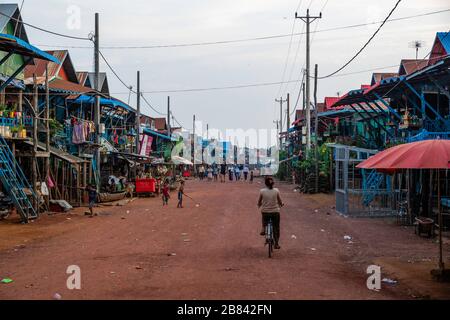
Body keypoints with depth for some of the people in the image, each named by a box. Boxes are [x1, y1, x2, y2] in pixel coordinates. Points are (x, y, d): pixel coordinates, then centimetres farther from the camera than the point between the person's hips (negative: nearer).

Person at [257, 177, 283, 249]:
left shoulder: (262, 191, -8)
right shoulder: (276, 190, -8)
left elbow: (259, 202, 3)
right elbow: (280, 202, 0)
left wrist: (259, 206, 25)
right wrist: (281, 204, 23)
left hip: (265, 212, 0)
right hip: (275, 211, 0)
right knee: (276, 228, 16)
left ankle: (263, 229, 18)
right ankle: (276, 243, 19)